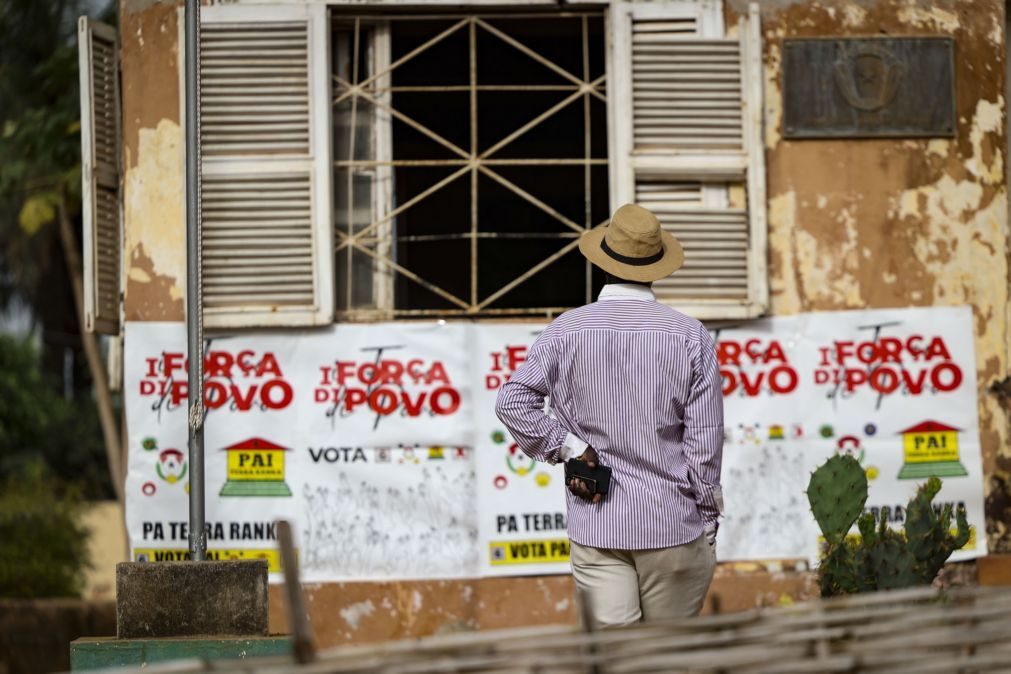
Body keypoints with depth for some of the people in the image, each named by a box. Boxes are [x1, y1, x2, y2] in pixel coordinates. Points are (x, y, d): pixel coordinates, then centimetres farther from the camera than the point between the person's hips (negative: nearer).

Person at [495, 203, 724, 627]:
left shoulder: (567, 331, -1)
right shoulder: (689, 336, -3)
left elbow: (513, 401, -12)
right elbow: (705, 436, -3)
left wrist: (568, 448, -4)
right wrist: (708, 514, 7)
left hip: (595, 527, 1)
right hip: (673, 526, 0)